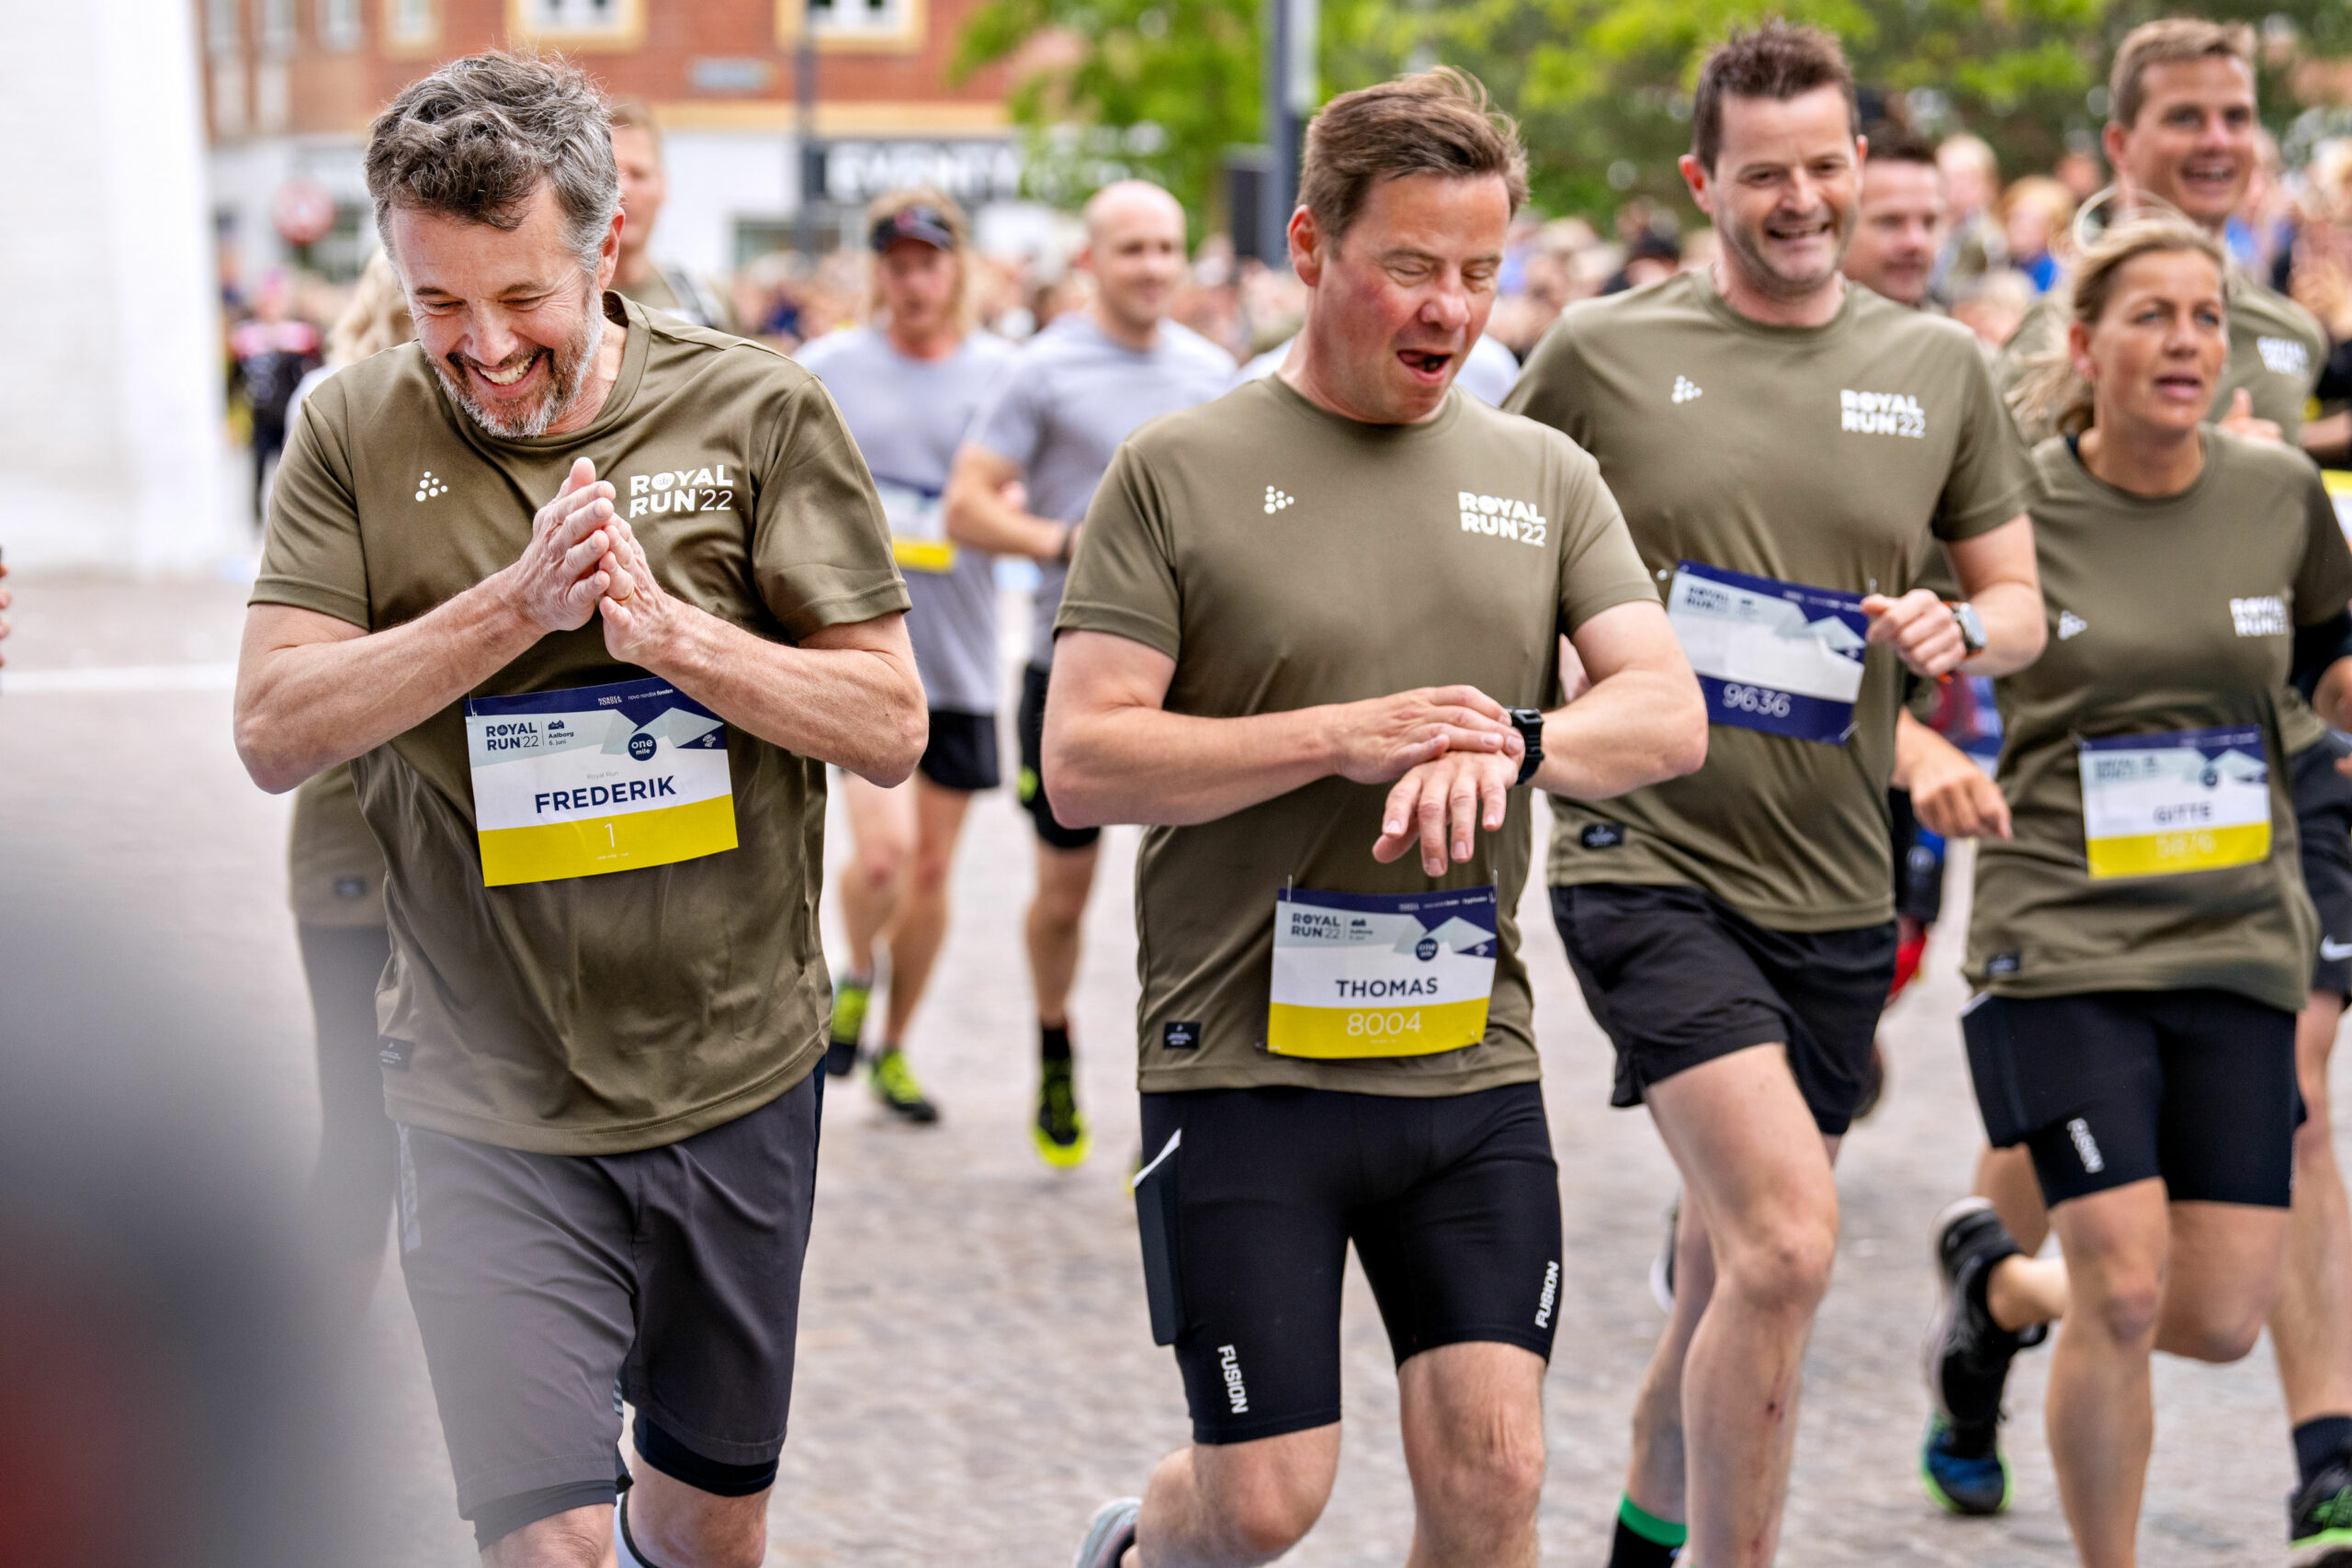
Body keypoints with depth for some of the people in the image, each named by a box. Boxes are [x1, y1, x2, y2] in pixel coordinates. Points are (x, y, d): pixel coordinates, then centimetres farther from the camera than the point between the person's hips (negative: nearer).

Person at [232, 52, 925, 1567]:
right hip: (492, 1107, -1)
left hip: (738, 1079, 2)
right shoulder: (356, 436, -3)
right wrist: (518, 603, -21)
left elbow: (891, 725, -5)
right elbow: (273, 733, -10)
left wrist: (667, 631, -20)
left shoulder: (759, 410, -5)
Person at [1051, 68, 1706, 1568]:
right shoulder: (1179, 471, -3)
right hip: (1244, 1063, -3)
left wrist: (1509, 745, -20)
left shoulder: (1543, 475, 8)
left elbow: (1670, 714, 1)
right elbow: (1082, 761, -9)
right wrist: (1342, 739, -19)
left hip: (1475, 1064, 4)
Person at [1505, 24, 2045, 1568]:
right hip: (1647, 858, -4)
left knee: (1740, 1264, 17)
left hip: (1834, 887, 4)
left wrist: (1959, 630, -9)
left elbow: (2020, 602, 14)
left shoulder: (1940, 368, 7)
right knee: (1787, 1241, -21)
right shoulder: (1600, 352, -2)